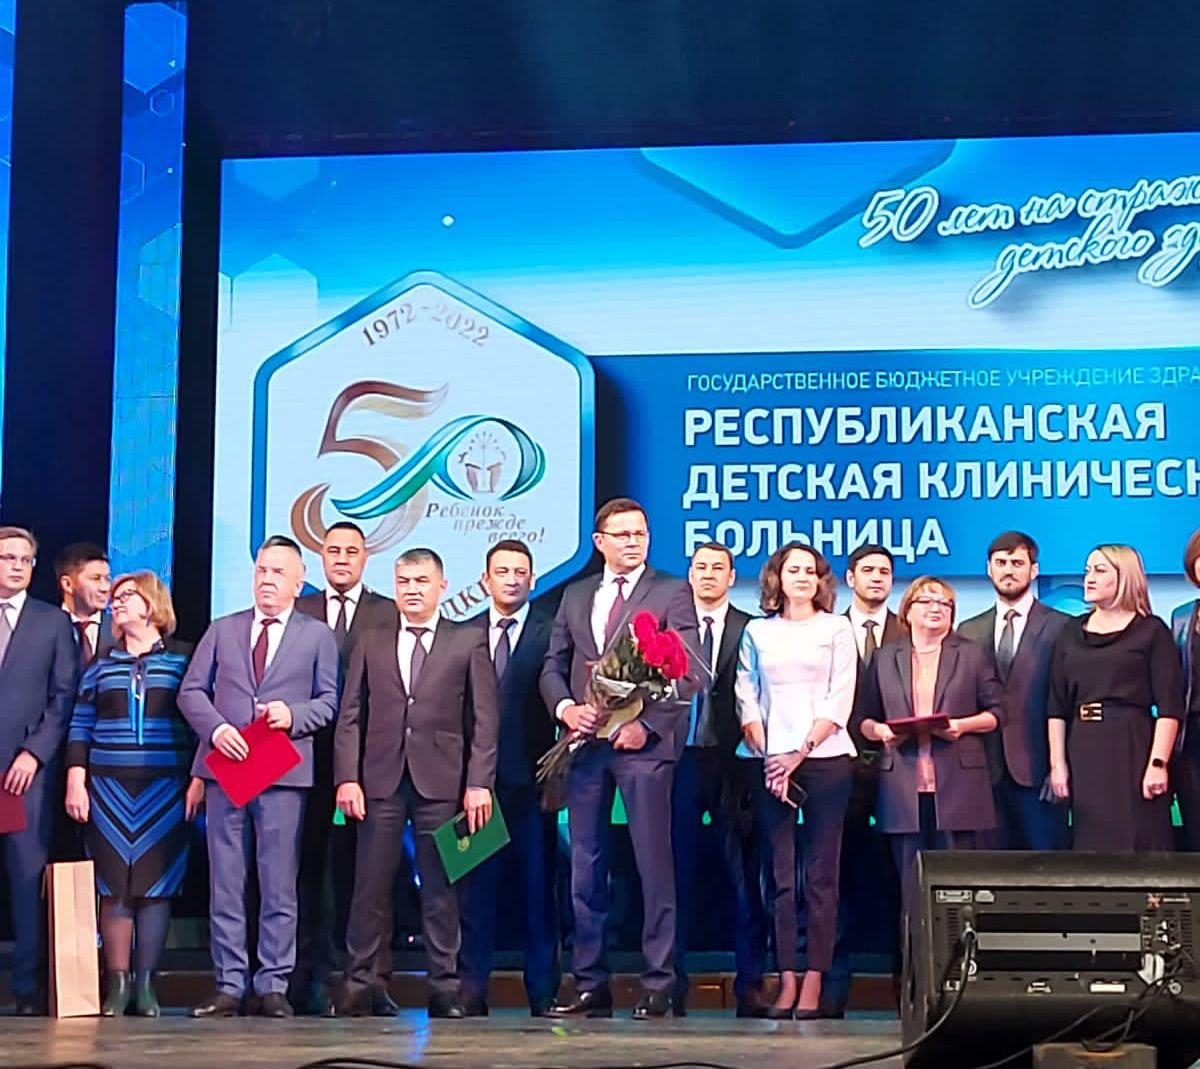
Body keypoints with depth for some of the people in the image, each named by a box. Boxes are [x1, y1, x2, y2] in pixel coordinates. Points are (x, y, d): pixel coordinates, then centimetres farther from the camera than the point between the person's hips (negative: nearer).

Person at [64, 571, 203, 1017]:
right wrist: (76, 781, -1)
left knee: (156, 884, -2)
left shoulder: (182, 660, 6)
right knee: (114, 886, -1)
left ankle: (146, 983, 4)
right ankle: (117, 983, 4)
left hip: (166, 788, -2)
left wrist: (198, 779, -5)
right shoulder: (101, 665, 12)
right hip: (108, 786, 2)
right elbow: (80, 726, 9)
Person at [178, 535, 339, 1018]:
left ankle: (274, 986, 5)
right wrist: (215, 728, -7)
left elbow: (329, 699, 6)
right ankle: (229, 986, 8)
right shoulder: (222, 630, 15)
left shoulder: (317, 635, 10)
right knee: (225, 884, 3)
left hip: (284, 773, -2)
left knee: (279, 886, -1)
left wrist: (294, 715, -13)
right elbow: (192, 690, 11)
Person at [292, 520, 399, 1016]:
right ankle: (308, 979, 9)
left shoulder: (388, 614, 7)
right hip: (310, 754, 1)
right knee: (309, 867, 4)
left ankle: (374, 980, 3)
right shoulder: (298, 612, 12)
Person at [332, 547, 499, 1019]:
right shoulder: (370, 645, 13)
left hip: (441, 782, -1)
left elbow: (484, 718, 2)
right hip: (381, 781, 2)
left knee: (441, 888, 3)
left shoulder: (469, 642, 7)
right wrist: (347, 777, -2)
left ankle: (445, 988, 8)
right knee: (370, 887, 1)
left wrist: (479, 783, -6)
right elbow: (350, 718, 9)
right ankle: (358, 984, 7)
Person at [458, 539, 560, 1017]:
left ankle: (543, 994, 10)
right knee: (475, 886, 3)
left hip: (530, 779, -2)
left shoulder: (551, 633, 4)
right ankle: (472, 991, 8)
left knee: (538, 886, 4)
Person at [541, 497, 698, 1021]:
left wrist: (646, 723, -15)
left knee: (654, 865, -4)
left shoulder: (672, 593, 2)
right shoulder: (575, 596, 16)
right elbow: (553, 665, 15)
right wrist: (565, 707, -5)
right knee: (586, 869, 6)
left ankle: (658, 986, 1)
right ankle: (590, 985, 12)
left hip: (644, 743, -5)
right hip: (586, 743, 5)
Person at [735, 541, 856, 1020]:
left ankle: (813, 981, -3)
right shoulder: (757, 632, 13)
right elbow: (747, 699, 7)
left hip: (824, 761, -2)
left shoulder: (836, 629, 8)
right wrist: (768, 756, -6)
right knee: (779, 874, -1)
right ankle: (786, 979, 1)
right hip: (770, 764, 2)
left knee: (821, 875, -3)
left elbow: (839, 701, 0)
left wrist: (800, 753, -10)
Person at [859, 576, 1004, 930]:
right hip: (904, 786, 1)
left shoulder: (971, 655, 12)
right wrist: (880, 730, -7)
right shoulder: (885, 658, 15)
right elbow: (866, 719, 14)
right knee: (910, 883, 1)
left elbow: (997, 711, 8)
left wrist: (963, 725, -9)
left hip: (956, 785, -1)